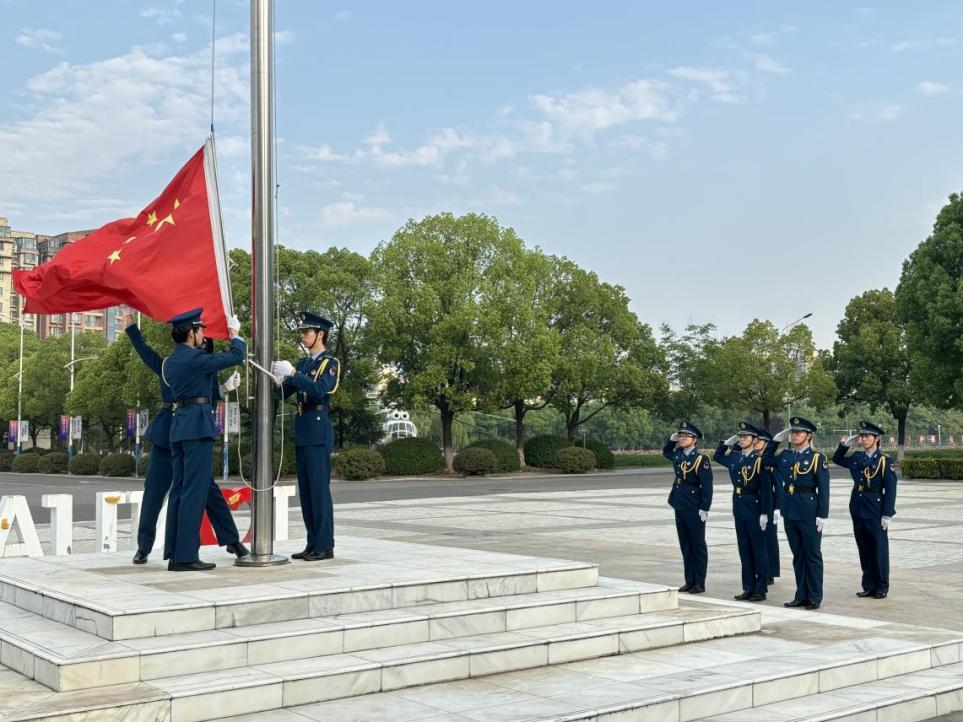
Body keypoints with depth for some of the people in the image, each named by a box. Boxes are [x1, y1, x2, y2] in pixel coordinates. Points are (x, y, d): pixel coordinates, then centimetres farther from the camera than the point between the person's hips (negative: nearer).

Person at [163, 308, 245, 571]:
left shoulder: (171, 361, 14)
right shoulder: (195, 358, -13)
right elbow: (237, 355, -9)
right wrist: (234, 332, 8)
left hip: (179, 424, 9)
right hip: (198, 424, -9)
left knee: (179, 489, 10)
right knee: (194, 490, -7)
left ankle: (174, 553, 12)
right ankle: (186, 556, -8)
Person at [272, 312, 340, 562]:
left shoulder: (330, 363, -4)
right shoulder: (303, 363, 17)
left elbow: (319, 390, -20)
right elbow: (282, 392, 15)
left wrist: (292, 373, -23)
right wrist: (275, 377, -4)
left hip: (318, 430, -8)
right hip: (301, 431, 8)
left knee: (319, 488, -7)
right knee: (305, 490, 8)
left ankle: (325, 546, -4)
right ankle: (312, 543, 14)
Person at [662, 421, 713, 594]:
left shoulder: (701, 459, -11)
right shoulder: (678, 455, 9)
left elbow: (707, 485, -13)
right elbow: (665, 452, 32)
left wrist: (704, 508, -17)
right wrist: (672, 439, 14)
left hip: (694, 508, -7)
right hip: (680, 506, 7)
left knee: (698, 545, 2)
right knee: (685, 545, 11)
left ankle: (700, 583, 8)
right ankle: (690, 581, 19)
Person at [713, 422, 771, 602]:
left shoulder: (759, 460, -11)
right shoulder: (734, 457, 7)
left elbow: (766, 490, -13)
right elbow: (717, 456, 27)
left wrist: (764, 513, -16)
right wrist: (727, 442, 11)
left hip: (754, 508, -6)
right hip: (739, 508, 6)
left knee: (758, 550, 3)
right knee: (744, 549, 11)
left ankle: (760, 590, 9)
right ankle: (748, 588, 18)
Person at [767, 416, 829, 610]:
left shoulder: (817, 458, -5)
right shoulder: (785, 456, 9)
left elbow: (823, 489, -8)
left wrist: (822, 515, -13)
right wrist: (776, 440, 12)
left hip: (809, 511, -5)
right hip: (790, 511, 5)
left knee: (813, 555, 3)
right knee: (797, 555, 11)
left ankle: (814, 597, 9)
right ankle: (801, 595, 18)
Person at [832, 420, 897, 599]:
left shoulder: (885, 461, -7)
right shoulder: (856, 457, 8)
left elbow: (890, 489, -9)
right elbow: (836, 459, 26)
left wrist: (887, 515, -13)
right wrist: (846, 444, 10)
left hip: (875, 510, -5)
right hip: (858, 508, 5)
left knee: (879, 549, 3)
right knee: (864, 549, 10)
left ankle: (881, 588, 12)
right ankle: (869, 586, 18)